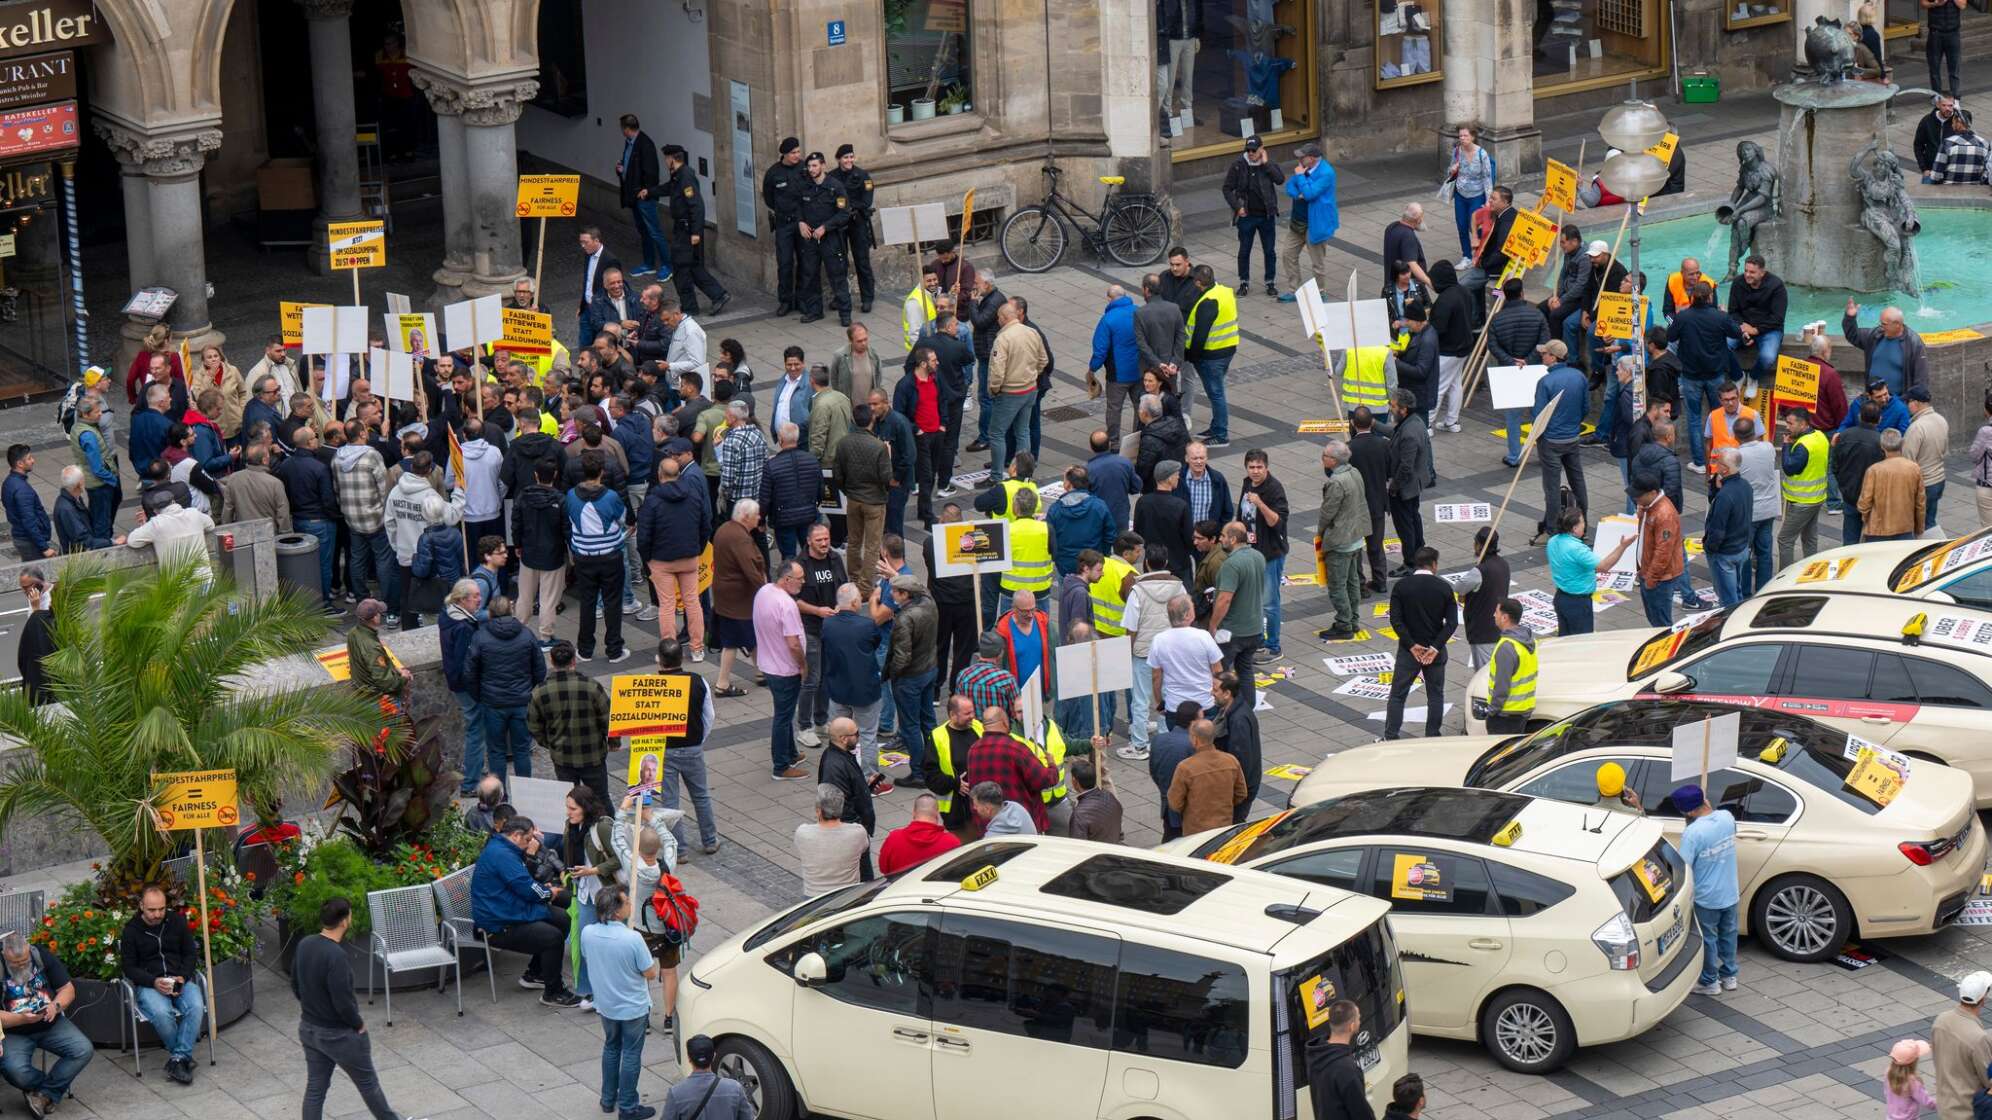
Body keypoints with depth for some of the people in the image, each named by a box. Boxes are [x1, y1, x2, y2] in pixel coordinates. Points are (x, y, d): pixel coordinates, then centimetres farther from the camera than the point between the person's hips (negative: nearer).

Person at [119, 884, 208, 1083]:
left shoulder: (177, 922, 9)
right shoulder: (131, 930, 2)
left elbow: (191, 954, 14)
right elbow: (128, 967, 1)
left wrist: (182, 977, -6)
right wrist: (154, 982, -16)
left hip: (180, 979, 2)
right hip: (149, 983, -2)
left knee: (196, 1006, -31)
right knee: (161, 1013, -35)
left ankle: (179, 1057, -25)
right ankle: (184, 1056, -15)